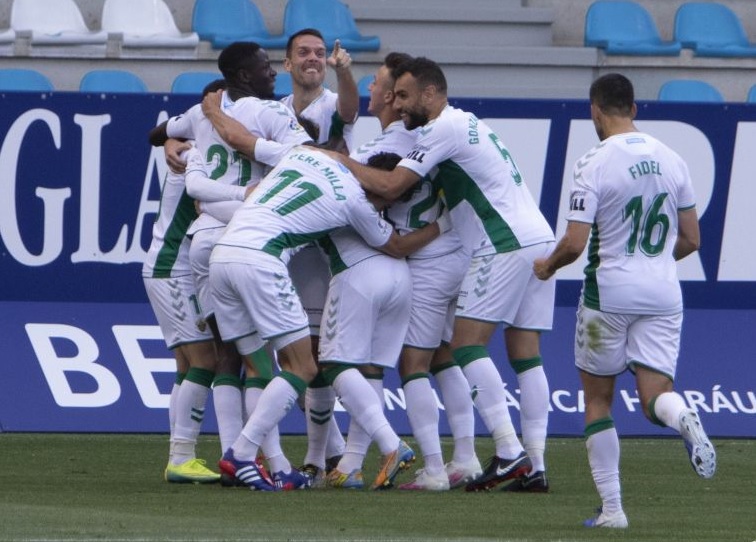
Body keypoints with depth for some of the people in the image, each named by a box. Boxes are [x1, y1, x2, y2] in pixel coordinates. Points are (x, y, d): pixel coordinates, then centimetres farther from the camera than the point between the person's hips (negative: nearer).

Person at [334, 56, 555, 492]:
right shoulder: (466, 123, 22)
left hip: (506, 246, -9)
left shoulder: (444, 129, -8)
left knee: (468, 342, -10)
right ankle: (536, 465, 1)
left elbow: (391, 186, -11)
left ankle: (509, 453, -18)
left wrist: (343, 162, 0)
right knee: (525, 354, 6)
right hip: (539, 240, 9)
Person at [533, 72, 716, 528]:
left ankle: (612, 509, 8)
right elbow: (691, 239, 11)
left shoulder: (595, 164, -11)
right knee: (655, 393, 2)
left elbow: (575, 244, -15)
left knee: (598, 400, 11)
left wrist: (547, 265, 7)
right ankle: (683, 417, -35)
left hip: (609, 291, -4)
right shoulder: (671, 159, 5)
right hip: (663, 294, 4)